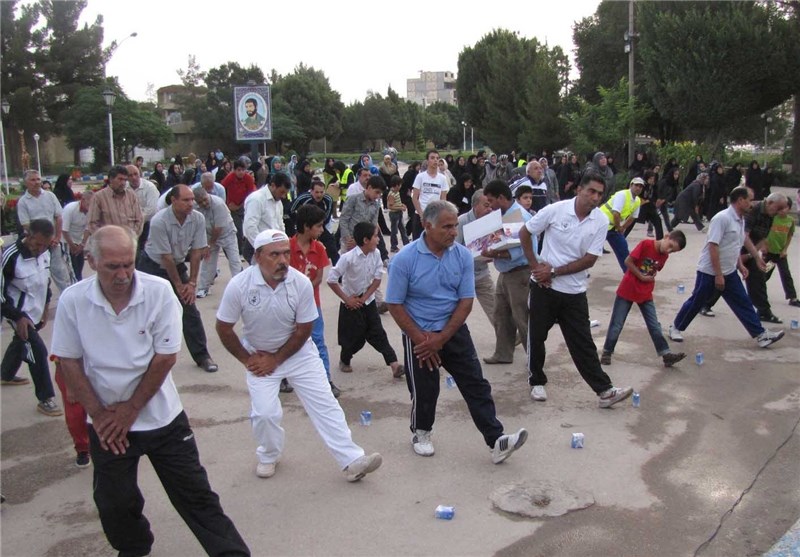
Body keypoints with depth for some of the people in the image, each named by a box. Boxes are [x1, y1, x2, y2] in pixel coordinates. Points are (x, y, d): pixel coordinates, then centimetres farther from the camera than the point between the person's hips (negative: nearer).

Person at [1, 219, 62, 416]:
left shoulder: (45, 252, -6)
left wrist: (45, 309, 15)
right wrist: (18, 317, -20)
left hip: (35, 312, 8)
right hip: (19, 313, -7)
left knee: (20, 343, 28)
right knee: (38, 351, -12)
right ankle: (46, 399, -1)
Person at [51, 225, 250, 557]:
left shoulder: (159, 292, -16)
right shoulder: (72, 301, -11)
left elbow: (166, 357, -13)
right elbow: (69, 362, -3)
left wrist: (130, 409, -10)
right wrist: (99, 414, -6)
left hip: (162, 417, -2)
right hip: (107, 425, 2)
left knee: (195, 495, 4)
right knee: (114, 504, 16)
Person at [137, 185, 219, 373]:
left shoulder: (198, 219, -15)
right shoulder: (159, 222, -28)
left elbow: (196, 252, -9)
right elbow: (166, 257, -22)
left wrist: (192, 283, -10)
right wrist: (179, 285, -15)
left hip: (177, 265, 4)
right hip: (152, 266, -3)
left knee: (190, 311, -2)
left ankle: (202, 356, 4)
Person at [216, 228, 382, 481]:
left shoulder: (302, 283, -21)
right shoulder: (239, 285, -22)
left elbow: (303, 330, -11)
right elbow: (224, 328, -9)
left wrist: (275, 359, -11)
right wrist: (247, 359, -6)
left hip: (298, 351, 1)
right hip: (258, 355, 0)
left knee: (325, 404, -5)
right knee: (264, 413, -8)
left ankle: (352, 461, -4)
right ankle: (269, 456, 23)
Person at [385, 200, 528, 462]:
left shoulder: (463, 255, -7)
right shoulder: (405, 259, -15)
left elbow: (466, 302, -5)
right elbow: (395, 305, -11)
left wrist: (441, 338, -11)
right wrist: (421, 339, -13)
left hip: (454, 331, 3)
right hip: (419, 335, -2)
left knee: (477, 385, -1)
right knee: (424, 391, 7)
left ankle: (496, 441, 2)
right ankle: (421, 433, 34)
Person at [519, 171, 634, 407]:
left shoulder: (601, 221, -8)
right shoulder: (555, 210, -12)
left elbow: (589, 260, -10)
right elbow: (525, 233, -1)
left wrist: (554, 271, -13)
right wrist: (535, 266, -7)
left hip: (575, 291, 1)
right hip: (544, 287, -1)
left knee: (583, 343, 4)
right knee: (537, 335, 10)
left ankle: (604, 391, 7)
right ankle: (536, 381, 29)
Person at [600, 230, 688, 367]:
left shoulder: (664, 256, 1)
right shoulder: (646, 244, -18)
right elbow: (628, 261, -18)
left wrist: (650, 279, -2)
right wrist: (641, 276, -16)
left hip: (646, 294, 5)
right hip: (627, 291, -5)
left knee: (655, 325, 5)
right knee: (616, 324, 2)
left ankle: (666, 355, 9)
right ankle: (607, 352, 15)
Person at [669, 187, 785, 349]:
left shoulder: (741, 220, 8)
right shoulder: (722, 218, -21)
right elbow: (713, 247, -24)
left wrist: (740, 265, 22)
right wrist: (718, 275, -24)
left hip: (729, 273, 8)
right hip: (710, 273, -8)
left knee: (743, 304, 6)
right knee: (696, 303, 5)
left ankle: (760, 335, 9)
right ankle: (676, 328, 21)